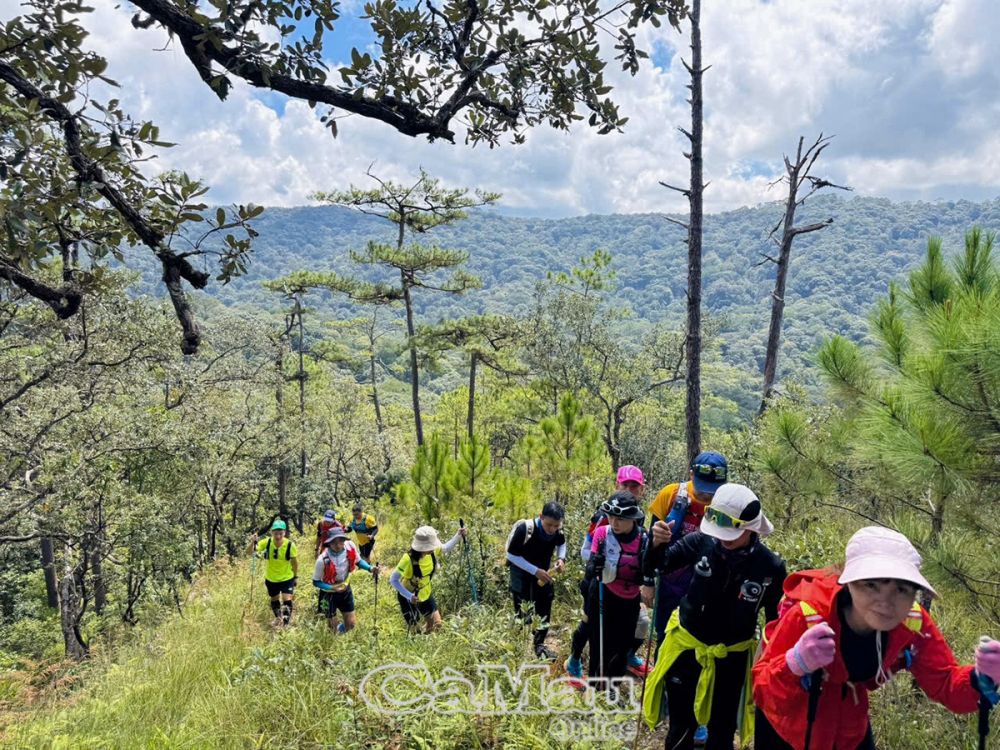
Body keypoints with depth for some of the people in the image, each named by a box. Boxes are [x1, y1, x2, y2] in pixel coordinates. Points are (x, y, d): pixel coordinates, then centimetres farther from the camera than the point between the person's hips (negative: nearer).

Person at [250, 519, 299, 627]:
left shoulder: (290, 545, -24)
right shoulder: (267, 542, -21)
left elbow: (294, 562, -9)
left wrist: (295, 577, 1)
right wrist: (254, 542, -44)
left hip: (287, 578, -3)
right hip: (271, 578, 3)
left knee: (287, 600, -14)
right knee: (274, 599, 23)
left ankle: (286, 623, 2)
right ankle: (278, 618, 50)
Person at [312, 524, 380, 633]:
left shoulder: (350, 547, -23)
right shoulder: (323, 560, -32)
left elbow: (358, 561, -2)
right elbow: (316, 582, -17)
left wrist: (370, 568, -20)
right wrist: (333, 588, -31)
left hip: (345, 589, 3)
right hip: (329, 594, -3)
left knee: (351, 624, 11)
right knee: (333, 629, 12)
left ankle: (340, 632, 44)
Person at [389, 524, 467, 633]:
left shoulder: (432, 551, -19)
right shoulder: (408, 560, -36)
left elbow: (446, 548, 3)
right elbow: (393, 580, -30)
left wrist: (459, 536, -10)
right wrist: (409, 596, -38)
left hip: (425, 594, 5)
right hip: (409, 598, -5)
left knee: (436, 624, 13)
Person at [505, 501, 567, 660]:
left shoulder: (558, 530, -20)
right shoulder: (525, 529, -35)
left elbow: (561, 544, 5)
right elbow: (511, 555, -25)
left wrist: (561, 558, -17)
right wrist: (535, 571, -30)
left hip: (543, 571, 5)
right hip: (521, 571, -4)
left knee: (544, 608, 7)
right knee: (523, 613, 0)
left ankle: (539, 645, 22)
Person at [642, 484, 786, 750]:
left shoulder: (771, 567, -20)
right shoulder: (703, 542, -21)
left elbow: (776, 618, -4)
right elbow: (660, 565, -9)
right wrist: (657, 544, -31)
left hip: (731, 655, 0)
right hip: (686, 643, 0)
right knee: (680, 724, 15)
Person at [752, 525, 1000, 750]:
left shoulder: (914, 624, -23)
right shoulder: (808, 615, -37)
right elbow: (763, 694, -36)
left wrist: (980, 679, -35)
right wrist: (796, 664, -56)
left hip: (849, 725, 4)